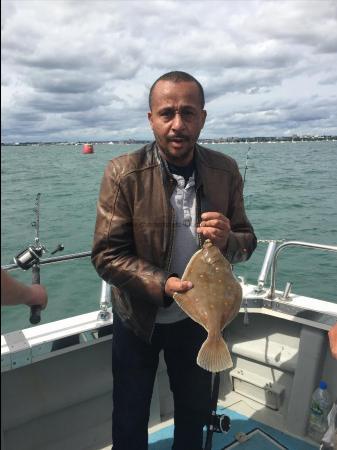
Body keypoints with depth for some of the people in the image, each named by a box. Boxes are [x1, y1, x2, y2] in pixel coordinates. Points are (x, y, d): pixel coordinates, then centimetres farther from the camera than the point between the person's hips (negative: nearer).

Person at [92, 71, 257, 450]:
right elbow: (106, 254, -18)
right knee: (130, 419, 18)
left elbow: (247, 240, -3)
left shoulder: (225, 171, -10)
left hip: (199, 315, 3)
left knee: (195, 411, 25)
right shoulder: (123, 174, -20)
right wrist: (162, 285, -32)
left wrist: (227, 241, -27)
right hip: (138, 318, -2)